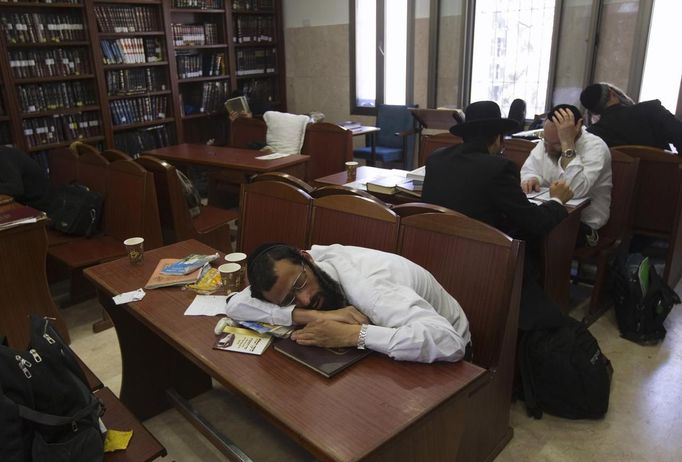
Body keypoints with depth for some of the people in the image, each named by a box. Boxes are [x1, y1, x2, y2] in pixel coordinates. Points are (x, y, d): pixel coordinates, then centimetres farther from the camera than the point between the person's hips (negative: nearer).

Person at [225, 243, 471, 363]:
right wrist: (316, 316, -34)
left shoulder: (367, 286, -37)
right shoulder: (291, 270, -19)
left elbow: (448, 342, -45)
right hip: (382, 351, 5)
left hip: (433, 365, -4)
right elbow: (235, 304, -25)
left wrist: (353, 334, -45)